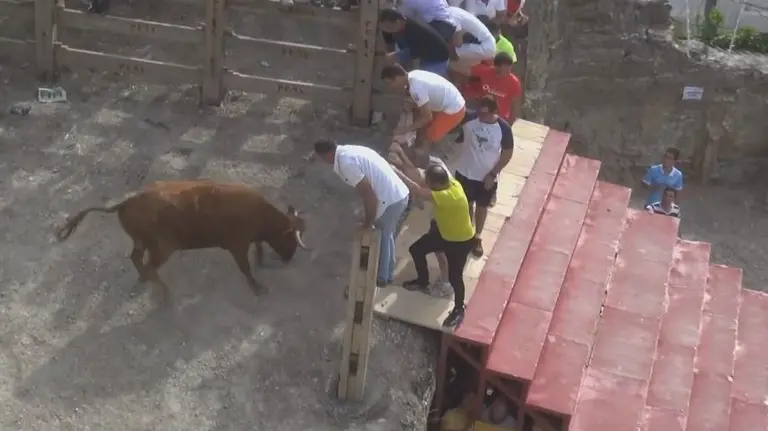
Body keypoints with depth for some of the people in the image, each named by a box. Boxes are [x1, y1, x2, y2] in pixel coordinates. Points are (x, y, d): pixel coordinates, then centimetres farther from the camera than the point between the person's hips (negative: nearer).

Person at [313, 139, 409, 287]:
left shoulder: (345, 162, -16)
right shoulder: (350, 151, 14)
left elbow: (368, 194, -19)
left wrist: (368, 222, -5)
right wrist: (370, 218, 23)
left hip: (390, 200, -9)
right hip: (401, 194, 9)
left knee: (379, 238, 14)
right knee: (387, 236, 27)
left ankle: (381, 277, 31)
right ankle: (388, 274, 42)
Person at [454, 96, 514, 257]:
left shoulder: (503, 128, -21)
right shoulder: (469, 119, -19)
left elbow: (507, 153, -10)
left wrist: (493, 174, -13)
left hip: (487, 176, -1)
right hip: (465, 172, 1)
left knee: (481, 207, 19)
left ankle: (477, 237, 40)